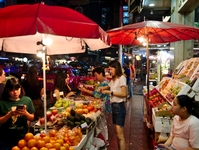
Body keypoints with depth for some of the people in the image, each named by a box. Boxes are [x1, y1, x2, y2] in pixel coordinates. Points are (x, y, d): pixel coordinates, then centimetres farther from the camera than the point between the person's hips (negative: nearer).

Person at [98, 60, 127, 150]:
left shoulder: (121, 78, -10)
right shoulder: (113, 79, 13)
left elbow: (124, 94, -19)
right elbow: (109, 86, 33)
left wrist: (110, 92, -15)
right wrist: (102, 88, 12)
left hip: (119, 106, -8)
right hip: (113, 106, 8)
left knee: (119, 134, -8)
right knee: (117, 133, 12)